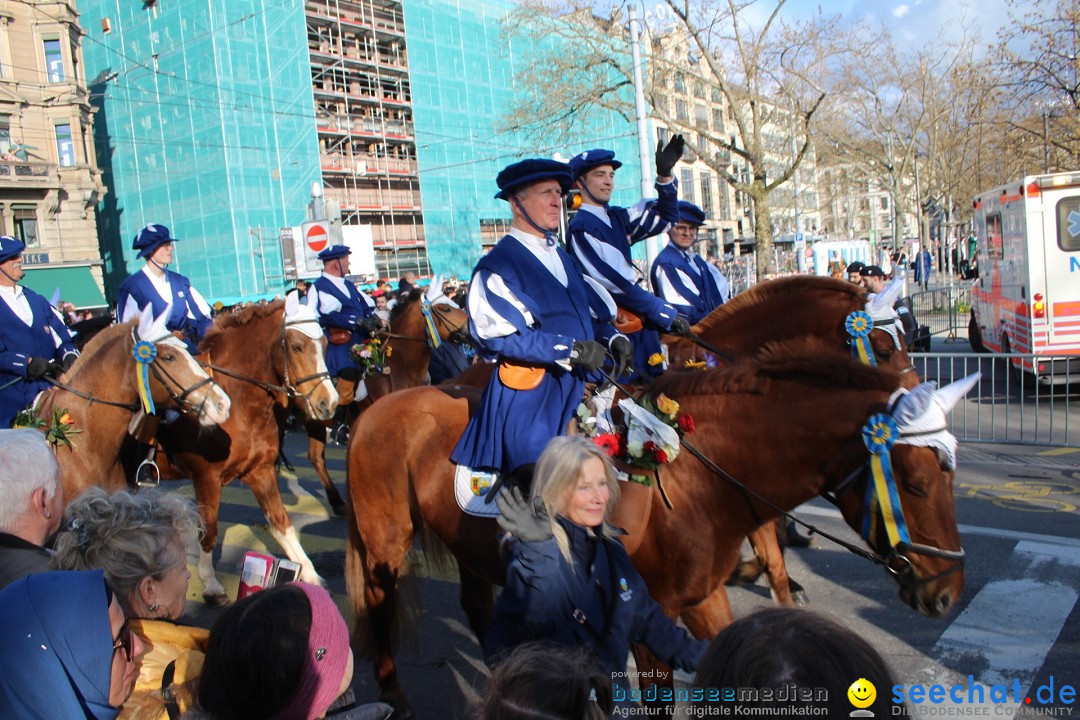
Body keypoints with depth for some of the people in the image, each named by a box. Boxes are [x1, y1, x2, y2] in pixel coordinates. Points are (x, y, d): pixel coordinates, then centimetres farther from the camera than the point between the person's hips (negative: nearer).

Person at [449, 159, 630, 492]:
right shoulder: (498, 265, -8)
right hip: (529, 394, -7)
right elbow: (500, 335, -18)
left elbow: (592, 310, 22)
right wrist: (570, 349, -22)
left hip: (579, 390, 8)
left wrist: (612, 337, -1)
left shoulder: (562, 257, 18)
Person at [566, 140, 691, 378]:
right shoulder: (581, 228, -14)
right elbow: (614, 281, -20)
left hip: (640, 320, 8)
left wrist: (665, 175, -1)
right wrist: (666, 313, -18)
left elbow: (665, 217, 16)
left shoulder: (617, 217, 10)